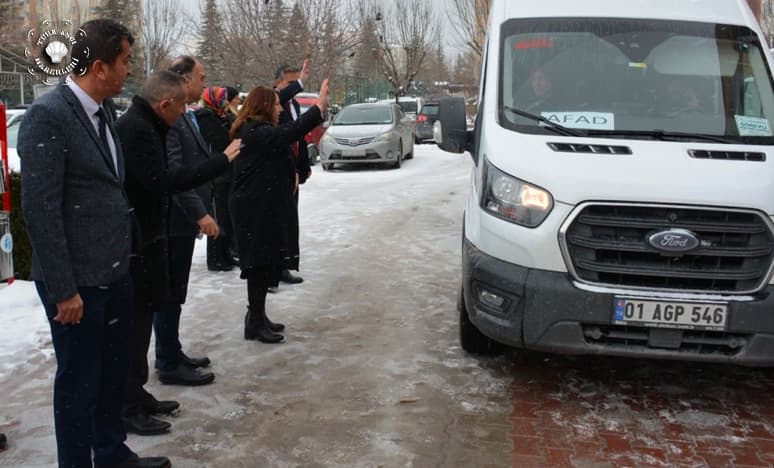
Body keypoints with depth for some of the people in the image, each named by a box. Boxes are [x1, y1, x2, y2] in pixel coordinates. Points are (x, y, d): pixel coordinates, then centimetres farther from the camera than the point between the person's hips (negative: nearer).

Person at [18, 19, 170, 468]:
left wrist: (125, 257, 9)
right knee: (79, 380, 7)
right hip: (78, 281, -8)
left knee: (114, 371, 20)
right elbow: (40, 209, -19)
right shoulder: (48, 115, -16)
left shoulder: (102, 113, 9)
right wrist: (64, 289, -18)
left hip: (116, 274, 8)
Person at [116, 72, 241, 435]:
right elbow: (161, 182, -26)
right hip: (136, 242, -10)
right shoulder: (137, 129, -20)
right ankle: (128, 409, 8)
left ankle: (136, 395, 28)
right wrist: (220, 162, -24)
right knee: (135, 323, -2)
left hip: (143, 238, 10)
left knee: (138, 322, 16)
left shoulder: (142, 125, 12)